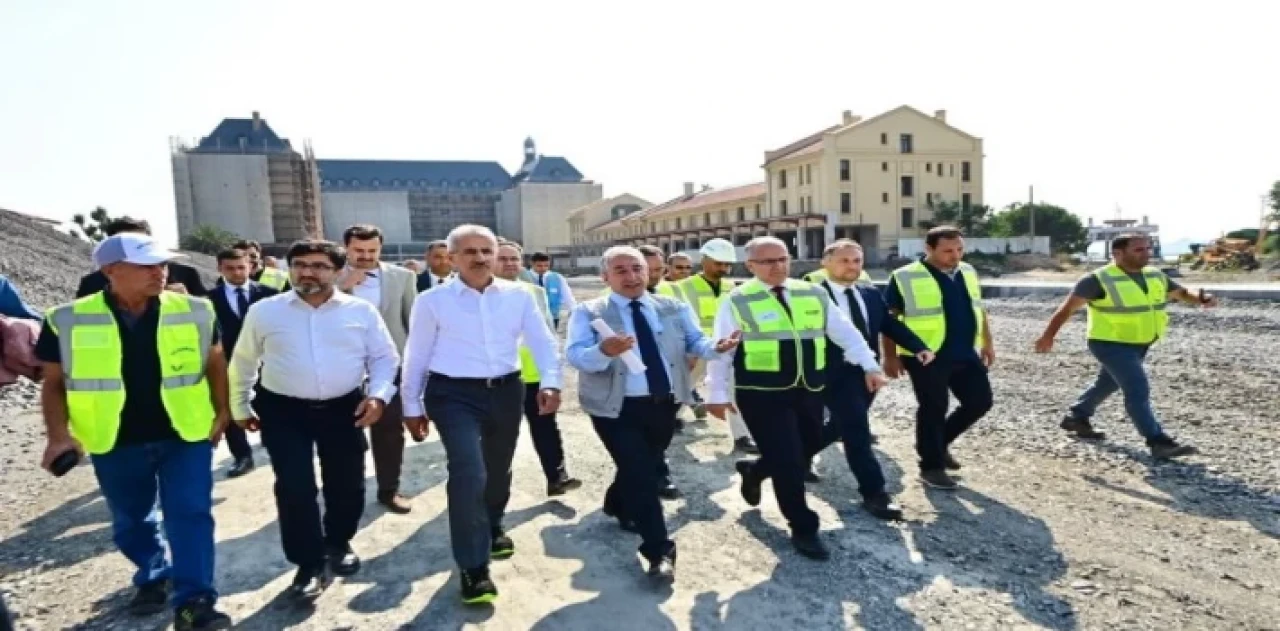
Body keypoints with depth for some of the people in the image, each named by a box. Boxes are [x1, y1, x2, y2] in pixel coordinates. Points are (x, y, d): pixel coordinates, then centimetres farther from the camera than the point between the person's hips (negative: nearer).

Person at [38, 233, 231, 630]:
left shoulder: (195, 312, -5)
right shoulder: (68, 321, -6)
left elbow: (215, 362, 6)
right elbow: (54, 383, 3)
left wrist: (221, 413, 4)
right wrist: (59, 434, -9)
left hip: (186, 435, -1)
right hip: (115, 443, 2)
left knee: (189, 514, -6)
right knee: (132, 522, 18)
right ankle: (153, 578, 42)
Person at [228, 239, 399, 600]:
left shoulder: (361, 310, 0)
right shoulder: (264, 311, 1)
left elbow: (384, 357, 4)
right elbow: (243, 363, 13)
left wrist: (379, 395, -10)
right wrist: (240, 406, 18)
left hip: (344, 409, 1)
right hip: (284, 411, -1)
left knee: (347, 484, 11)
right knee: (294, 488, -4)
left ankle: (338, 544, 37)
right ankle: (311, 565, 14)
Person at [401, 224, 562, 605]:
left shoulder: (518, 296, 1)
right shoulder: (432, 301, -4)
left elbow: (542, 341, -3)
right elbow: (416, 356, 1)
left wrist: (550, 382, -18)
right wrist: (412, 405, 4)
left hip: (506, 390, 4)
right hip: (453, 394, -3)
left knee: (498, 469, 20)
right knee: (469, 471, -17)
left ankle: (492, 529, 49)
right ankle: (473, 567, -1)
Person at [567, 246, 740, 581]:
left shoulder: (675, 308, 6)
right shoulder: (588, 312, -7)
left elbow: (694, 342, 1)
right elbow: (576, 356, -18)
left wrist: (716, 347, -21)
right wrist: (604, 351, -40)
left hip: (665, 403, 5)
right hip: (618, 408, -5)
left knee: (647, 468, 23)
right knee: (640, 473, -6)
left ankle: (618, 504, 53)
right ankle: (660, 550, 8)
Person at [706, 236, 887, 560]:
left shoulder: (813, 294, 7)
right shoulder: (737, 301, -6)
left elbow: (845, 333, 9)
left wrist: (870, 366, 2)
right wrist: (718, 393, -4)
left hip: (808, 390, 6)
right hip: (762, 394, -5)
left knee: (809, 449, 16)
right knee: (787, 460, -3)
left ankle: (754, 471, 44)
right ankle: (803, 529, 18)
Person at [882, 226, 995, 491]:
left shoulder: (968, 272, 9)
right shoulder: (905, 278, -12)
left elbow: (978, 309, 20)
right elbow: (889, 319, -9)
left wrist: (988, 342, 17)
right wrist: (890, 356, -10)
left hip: (966, 354, 7)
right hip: (926, 357, -7)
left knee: (980, 402, 10)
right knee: (933, 410, 0)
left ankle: (940, 443, 30)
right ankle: (931, 466, 16)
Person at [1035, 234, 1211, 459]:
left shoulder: (1156, 276, 4)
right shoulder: (1100, 279, -17)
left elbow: (1181, 293, 15)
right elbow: (1068, 307, -14)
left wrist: (1202, 299, -9)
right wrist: (1049, 336, -18)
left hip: (1139, 345, 8)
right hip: (1110, 344, -8)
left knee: (1106, 384, 21)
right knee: (1138, 389, -16)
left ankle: (1076, 417, 39)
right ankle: (1158, 441, -12)